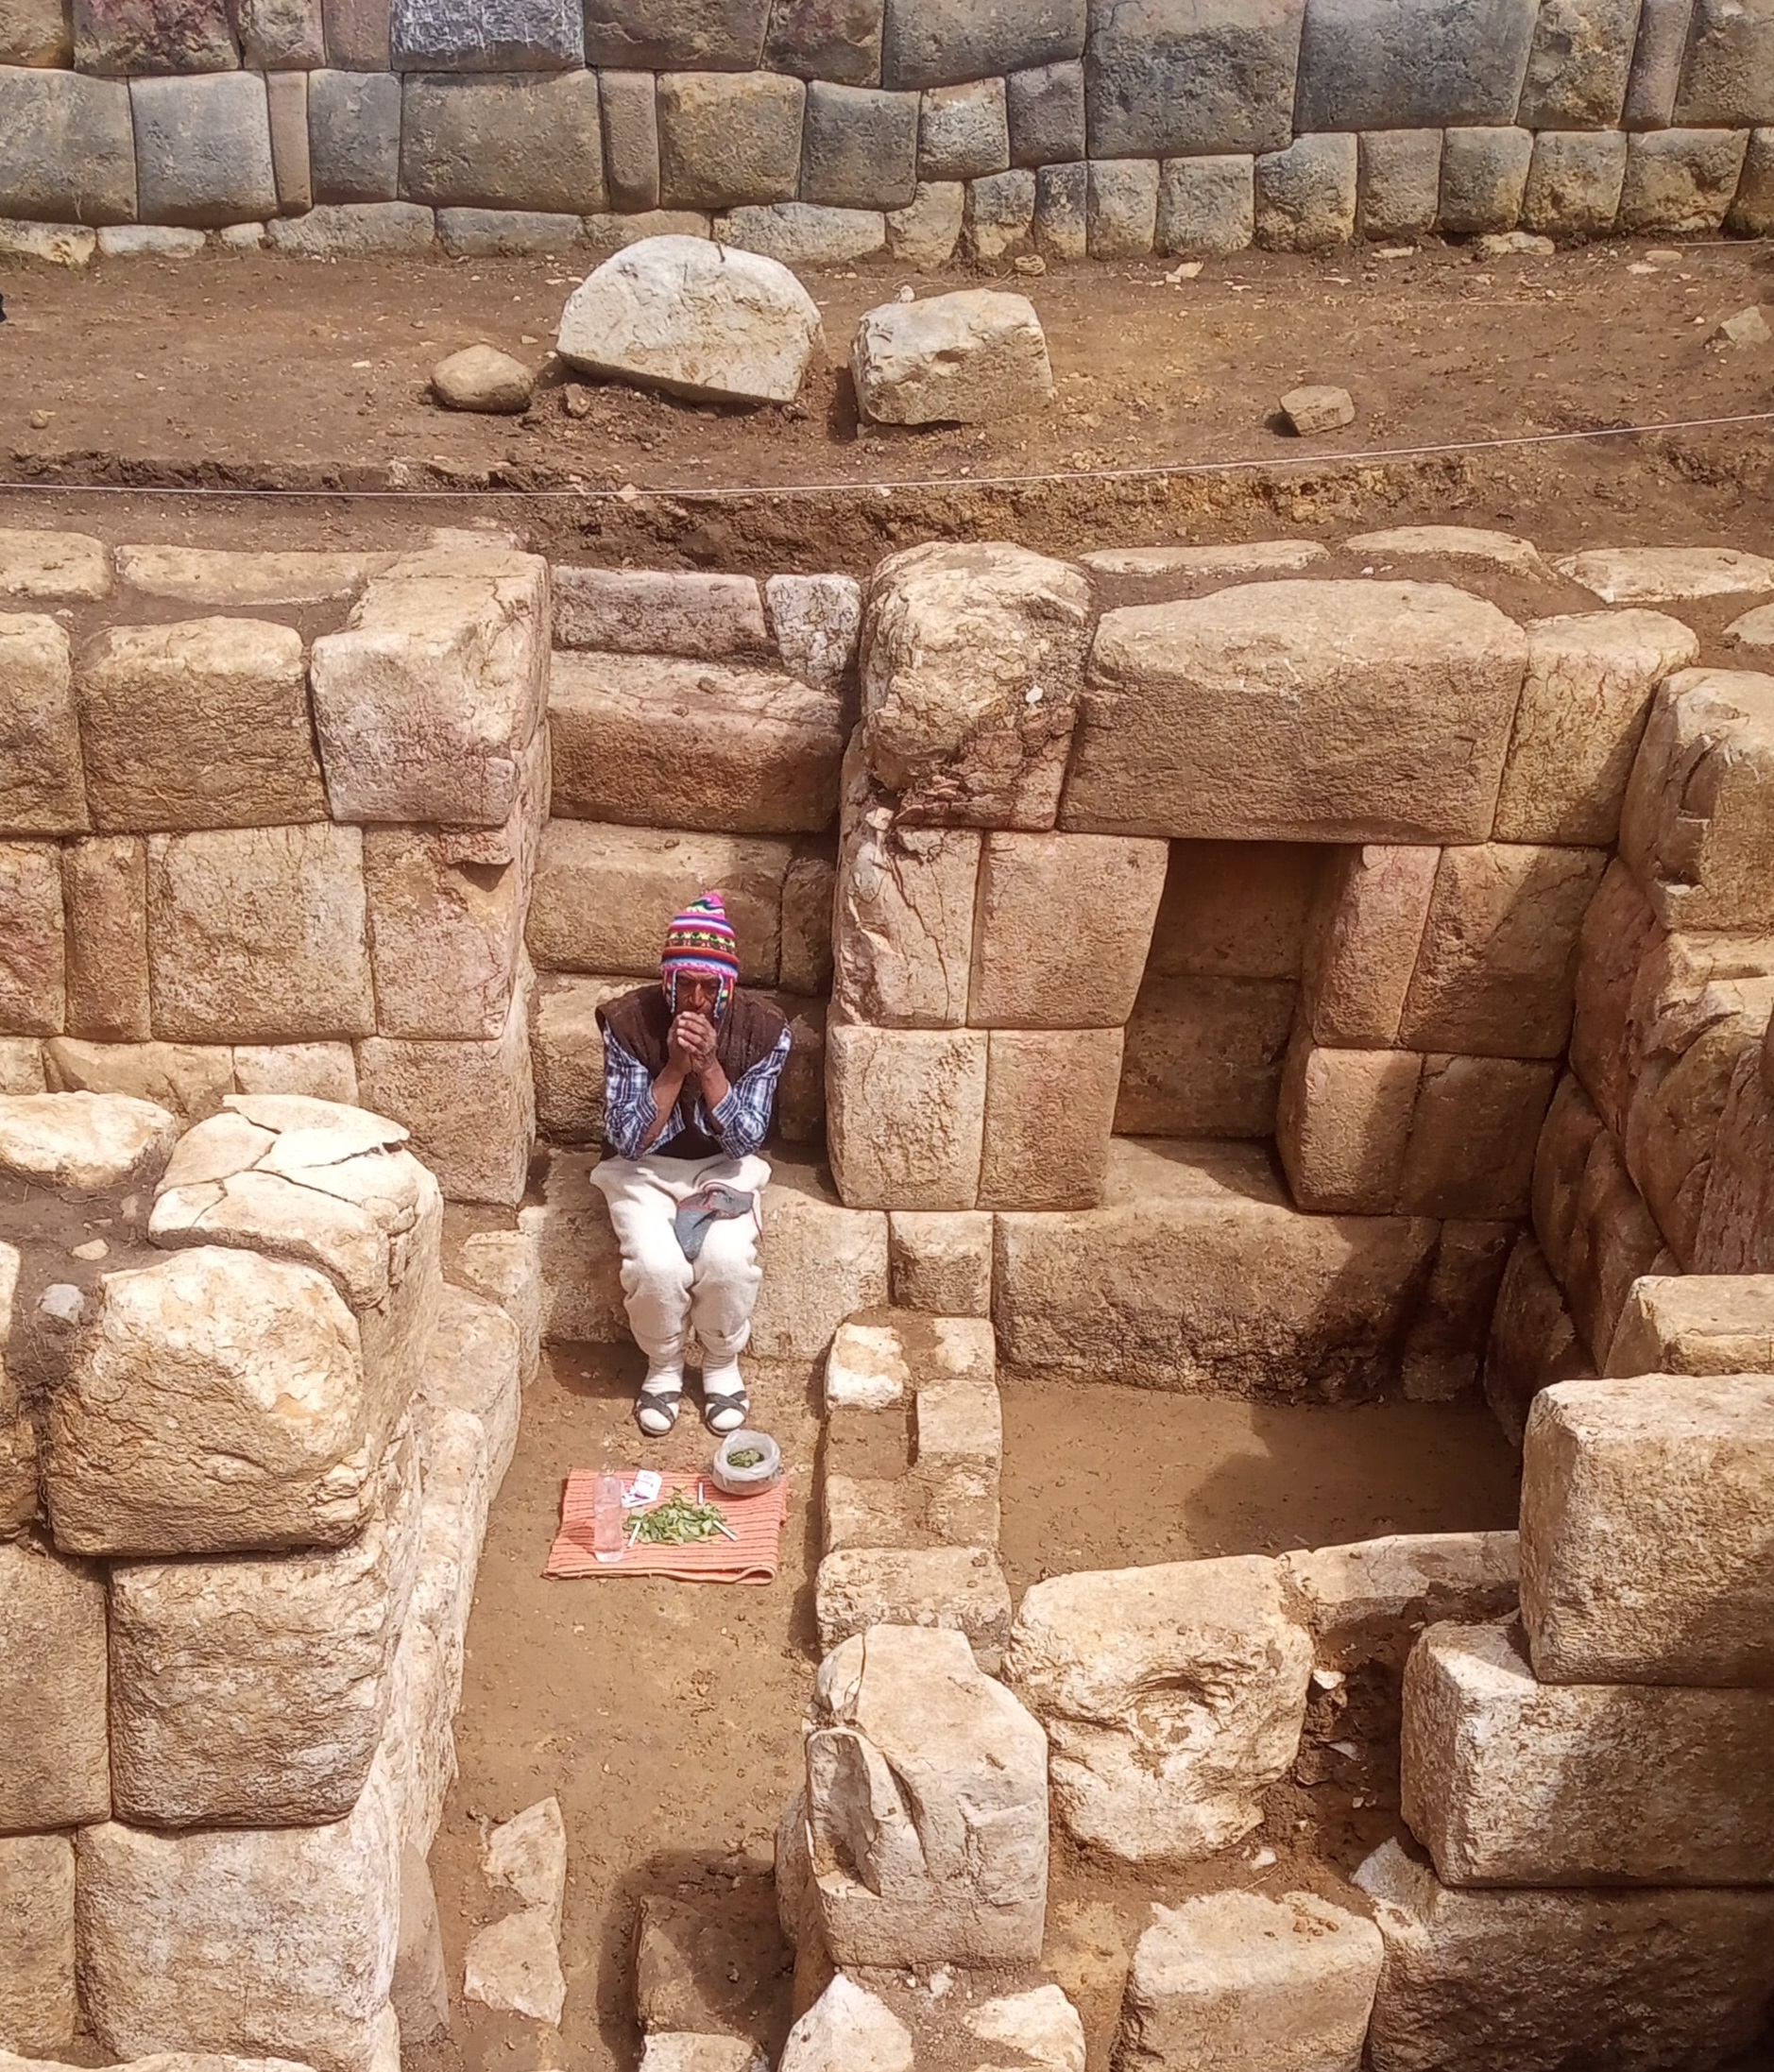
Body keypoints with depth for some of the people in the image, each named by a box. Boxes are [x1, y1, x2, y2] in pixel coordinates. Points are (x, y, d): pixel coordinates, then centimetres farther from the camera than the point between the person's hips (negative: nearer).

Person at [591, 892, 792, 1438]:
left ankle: (722, 1363, 3)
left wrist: (708, 1066, -29)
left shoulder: (764, 1029, -16)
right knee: (657, 1266, -27)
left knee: (727, 1260, -28)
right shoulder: (629, 1022, -19)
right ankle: (663, 1366, 4)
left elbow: (745, 1140, -15)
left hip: (722, 1169, 1)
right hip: (646, 1171, 0)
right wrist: (674, 1068, -31)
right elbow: (626, 1141, -18)